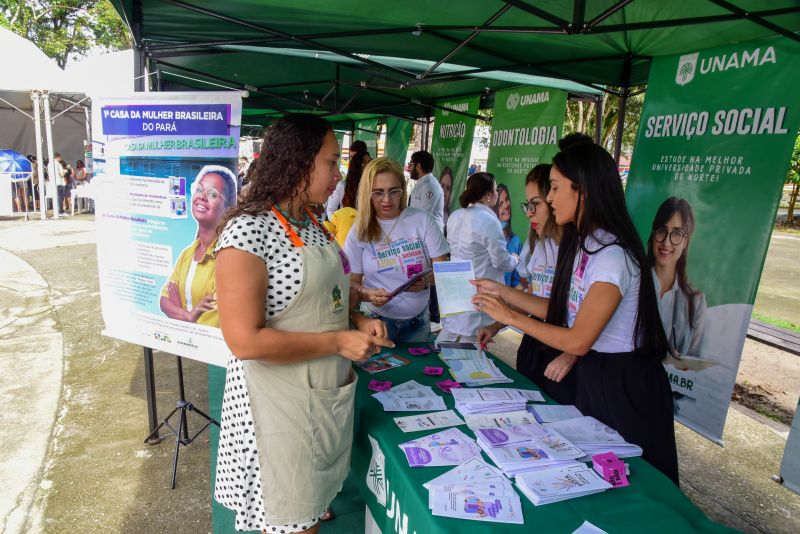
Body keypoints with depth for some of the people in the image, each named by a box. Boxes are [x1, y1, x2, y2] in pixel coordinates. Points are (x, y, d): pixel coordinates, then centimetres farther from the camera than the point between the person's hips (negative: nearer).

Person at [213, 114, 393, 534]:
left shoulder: (313, 226, 6)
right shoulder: (248, 231, -21)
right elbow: (245, 341, -25)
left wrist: (357, 321, 0)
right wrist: (338, 342, -20)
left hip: (329, 396, 8)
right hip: (283, 405, -7)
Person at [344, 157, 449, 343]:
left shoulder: (423, 220, -6)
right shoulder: (359, 231, -3)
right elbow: (352, 281, -2)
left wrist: (426, 281, -24)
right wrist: (367, 294, -23)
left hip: (417, 322, 1)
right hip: (376, 321, 0)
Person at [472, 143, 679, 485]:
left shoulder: (612, 255, -26)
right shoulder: (582, 242, 2)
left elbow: (577, 341, -25)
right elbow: (563, 309, 4)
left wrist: (510, 317, -17)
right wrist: (503, 292, 2)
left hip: (624, 383, -8)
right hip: (591, 374, 8)